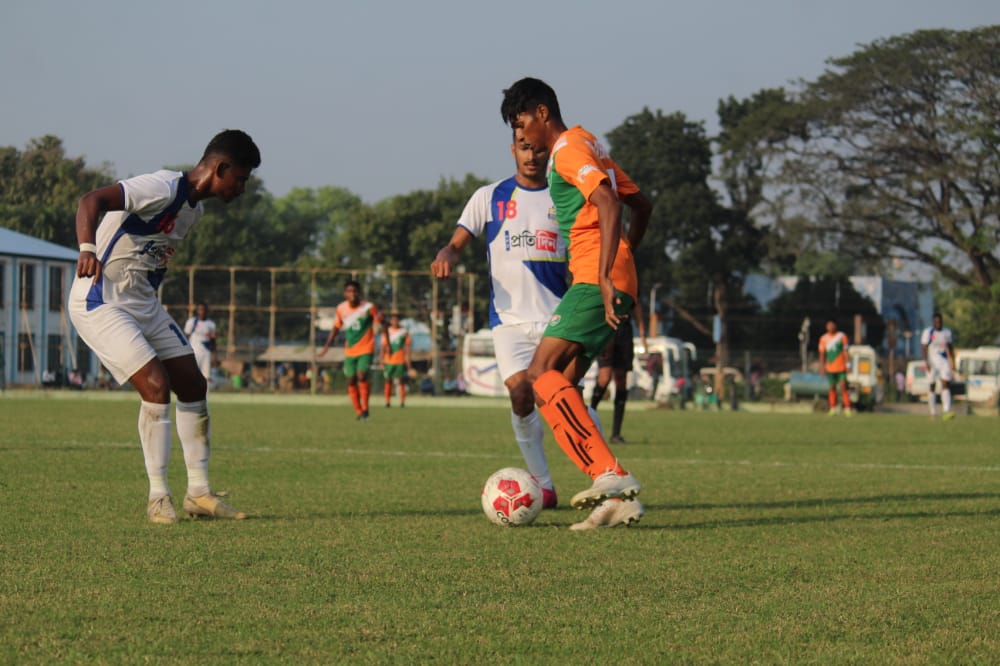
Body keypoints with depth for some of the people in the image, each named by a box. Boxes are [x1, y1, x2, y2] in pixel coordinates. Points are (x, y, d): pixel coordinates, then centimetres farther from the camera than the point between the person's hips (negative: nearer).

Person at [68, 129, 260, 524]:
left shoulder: (195, 208, 10)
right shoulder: (163, 188, -21)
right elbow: (92, 201, -33)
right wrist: (87, 249, -49)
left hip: (144, 305, 10)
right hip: (101, 302, -10)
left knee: (193, 387, 6)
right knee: (156, 386, -18)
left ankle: (199, 494, 14)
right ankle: (158, 498, -8)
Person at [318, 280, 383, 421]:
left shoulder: (368, 307, -12)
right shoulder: (341, 309, -1)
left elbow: (380, 322, 3)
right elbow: (336, 328, 11)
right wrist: (326, 347, 9)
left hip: (366, 350, -4)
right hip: (350, 351, 4)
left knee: (361, 376, -20)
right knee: (351, 381, 4)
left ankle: (365, 408, -7)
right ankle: (359, 412, 17)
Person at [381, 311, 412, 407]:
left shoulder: (404, 331, 4)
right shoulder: (386, 332, 7)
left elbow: (407, 347, 4)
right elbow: (383, 347, 8)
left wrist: (408, 360, -2)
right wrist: (382, 361, 2)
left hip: (400, 360, -1)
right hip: (389, 360, 1)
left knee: (401, 381, -3)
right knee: (388, 381, 1)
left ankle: (402, 402, 1)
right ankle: (388, 402, 6)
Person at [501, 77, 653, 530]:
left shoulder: (569, 147, -6)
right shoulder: (588, 146, 25)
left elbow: (609, 203, -21)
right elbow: (641, 206, 33)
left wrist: (605, 275, -28)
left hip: (594, 280, -10)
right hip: (614, 281, 10)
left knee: (543, 371, -19)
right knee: (559, 386, 5)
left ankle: (610, 475, -31)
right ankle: (618, 498, -3)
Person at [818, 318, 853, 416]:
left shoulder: (842, 336, 1)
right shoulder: (823, 338, 6)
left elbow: (845, 351, 0)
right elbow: (822, 354, 10)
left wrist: (847, 364, -6)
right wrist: (822, 367, 5)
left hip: (841, 367, -2)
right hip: (830, 368, 2)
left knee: (843, 387, -9)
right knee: (832, 388, 5)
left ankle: (847, 409, -8)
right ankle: (833, 410, 10)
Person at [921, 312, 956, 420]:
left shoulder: (947, 332, 10)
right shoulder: (928, 332, -6)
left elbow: (950, 348, 18)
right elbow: (924, 348, -10)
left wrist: (953, 362, 16)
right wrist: (926, 362, -20)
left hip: (944, 362, 3)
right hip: (932, 362, -3)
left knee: (946, 385, -10)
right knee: (932, 386, 4)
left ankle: (947, 412, -19)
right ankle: (933, 413, 14)